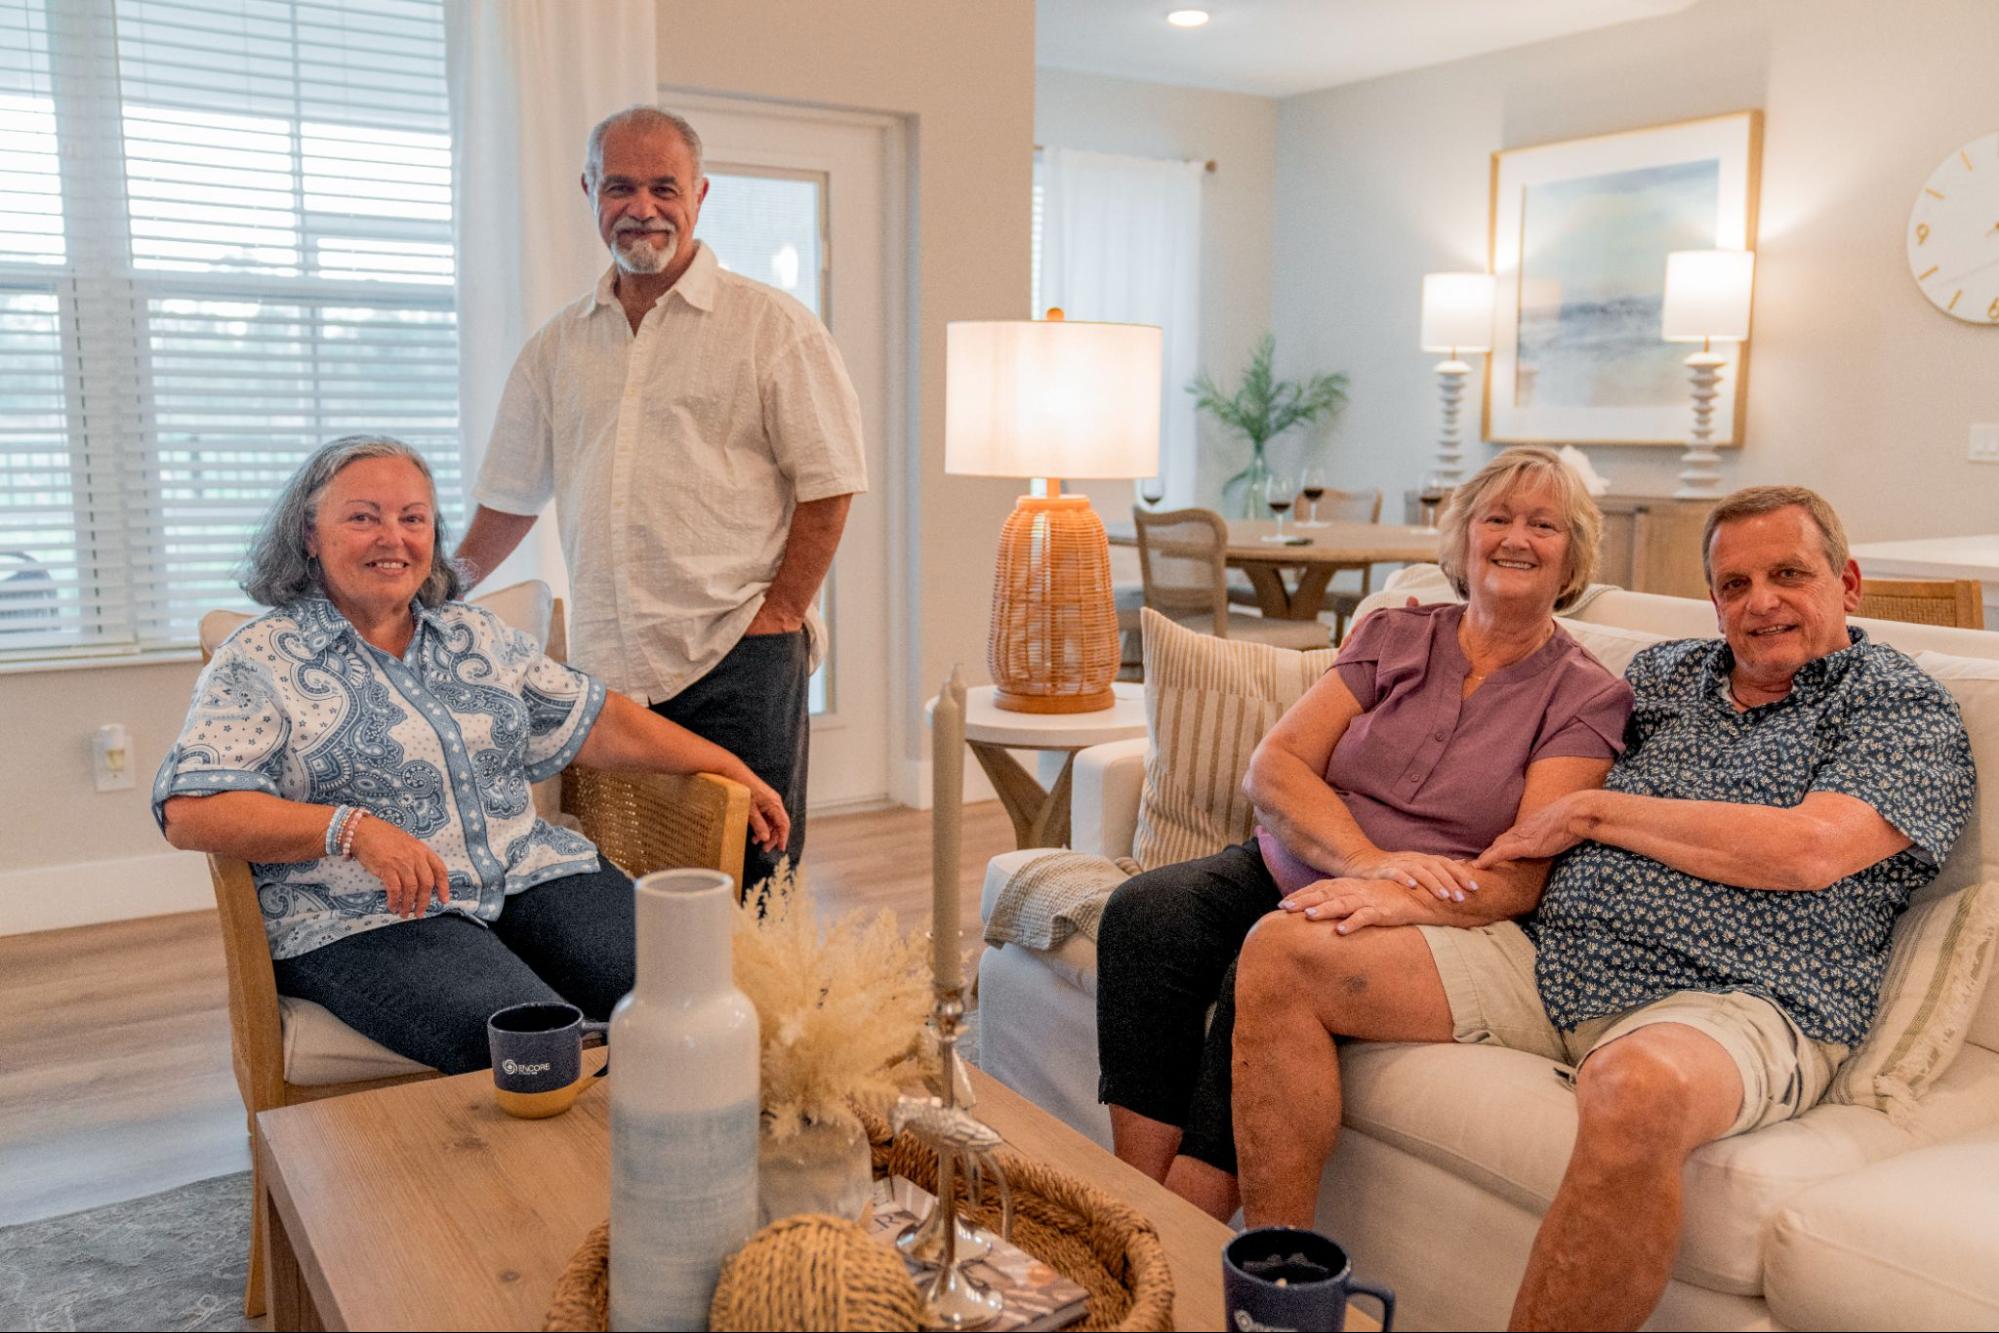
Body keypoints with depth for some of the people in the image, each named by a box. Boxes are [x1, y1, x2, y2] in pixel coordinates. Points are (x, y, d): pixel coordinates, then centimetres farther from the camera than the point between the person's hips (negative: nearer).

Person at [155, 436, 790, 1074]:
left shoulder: (476, 634, 18)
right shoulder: (258, 661, 2)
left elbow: (596, 722, 19)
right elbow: (190, 811, -9)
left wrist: (731, 769, 13)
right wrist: (353, 828, -21)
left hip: (530, 876, 5)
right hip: (369, 921, -5)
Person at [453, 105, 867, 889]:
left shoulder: (772, 326, 1)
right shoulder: (559, 346, 15)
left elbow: (828, 482, -2)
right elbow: (510, 496, 23)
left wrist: (780, 612, -8)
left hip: (736, 657, -4)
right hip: (604, 665, 5)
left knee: (748, 888, -3)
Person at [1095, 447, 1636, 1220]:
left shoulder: (1586, 697, 2)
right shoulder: (1394, 637, 12)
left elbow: (1524, 877, -10)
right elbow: (1272, 766, 1)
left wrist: (1395, 895, -29)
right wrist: (1369, 857, -18)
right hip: (1293, 866, 4)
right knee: (1144, 911, -26)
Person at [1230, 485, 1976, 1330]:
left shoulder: (1908, 711, 6)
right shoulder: (1663, 673, 22)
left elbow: (1807, 850, -14)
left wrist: (1593, 810, -4)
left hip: (1733, 1002, -5)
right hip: (1547, 958, 6)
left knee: (1636, 1087, -44)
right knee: (1283, 952, -9)